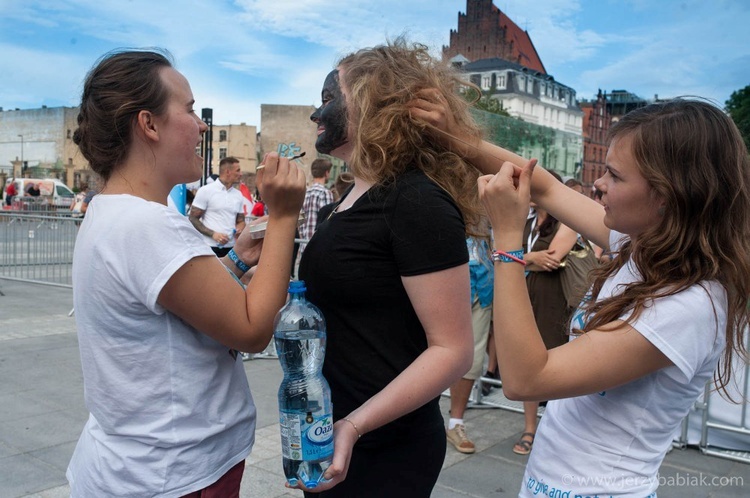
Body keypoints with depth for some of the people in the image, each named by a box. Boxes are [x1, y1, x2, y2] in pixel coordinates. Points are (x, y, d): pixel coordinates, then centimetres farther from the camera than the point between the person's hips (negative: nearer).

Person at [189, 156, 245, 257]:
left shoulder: (238, 195, 11)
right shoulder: (206, 191, -4)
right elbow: (193, 219, -4)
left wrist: (239, 230, -5)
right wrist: (213, 234, -17)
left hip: (231, 248, 5)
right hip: (210, 247, -5)